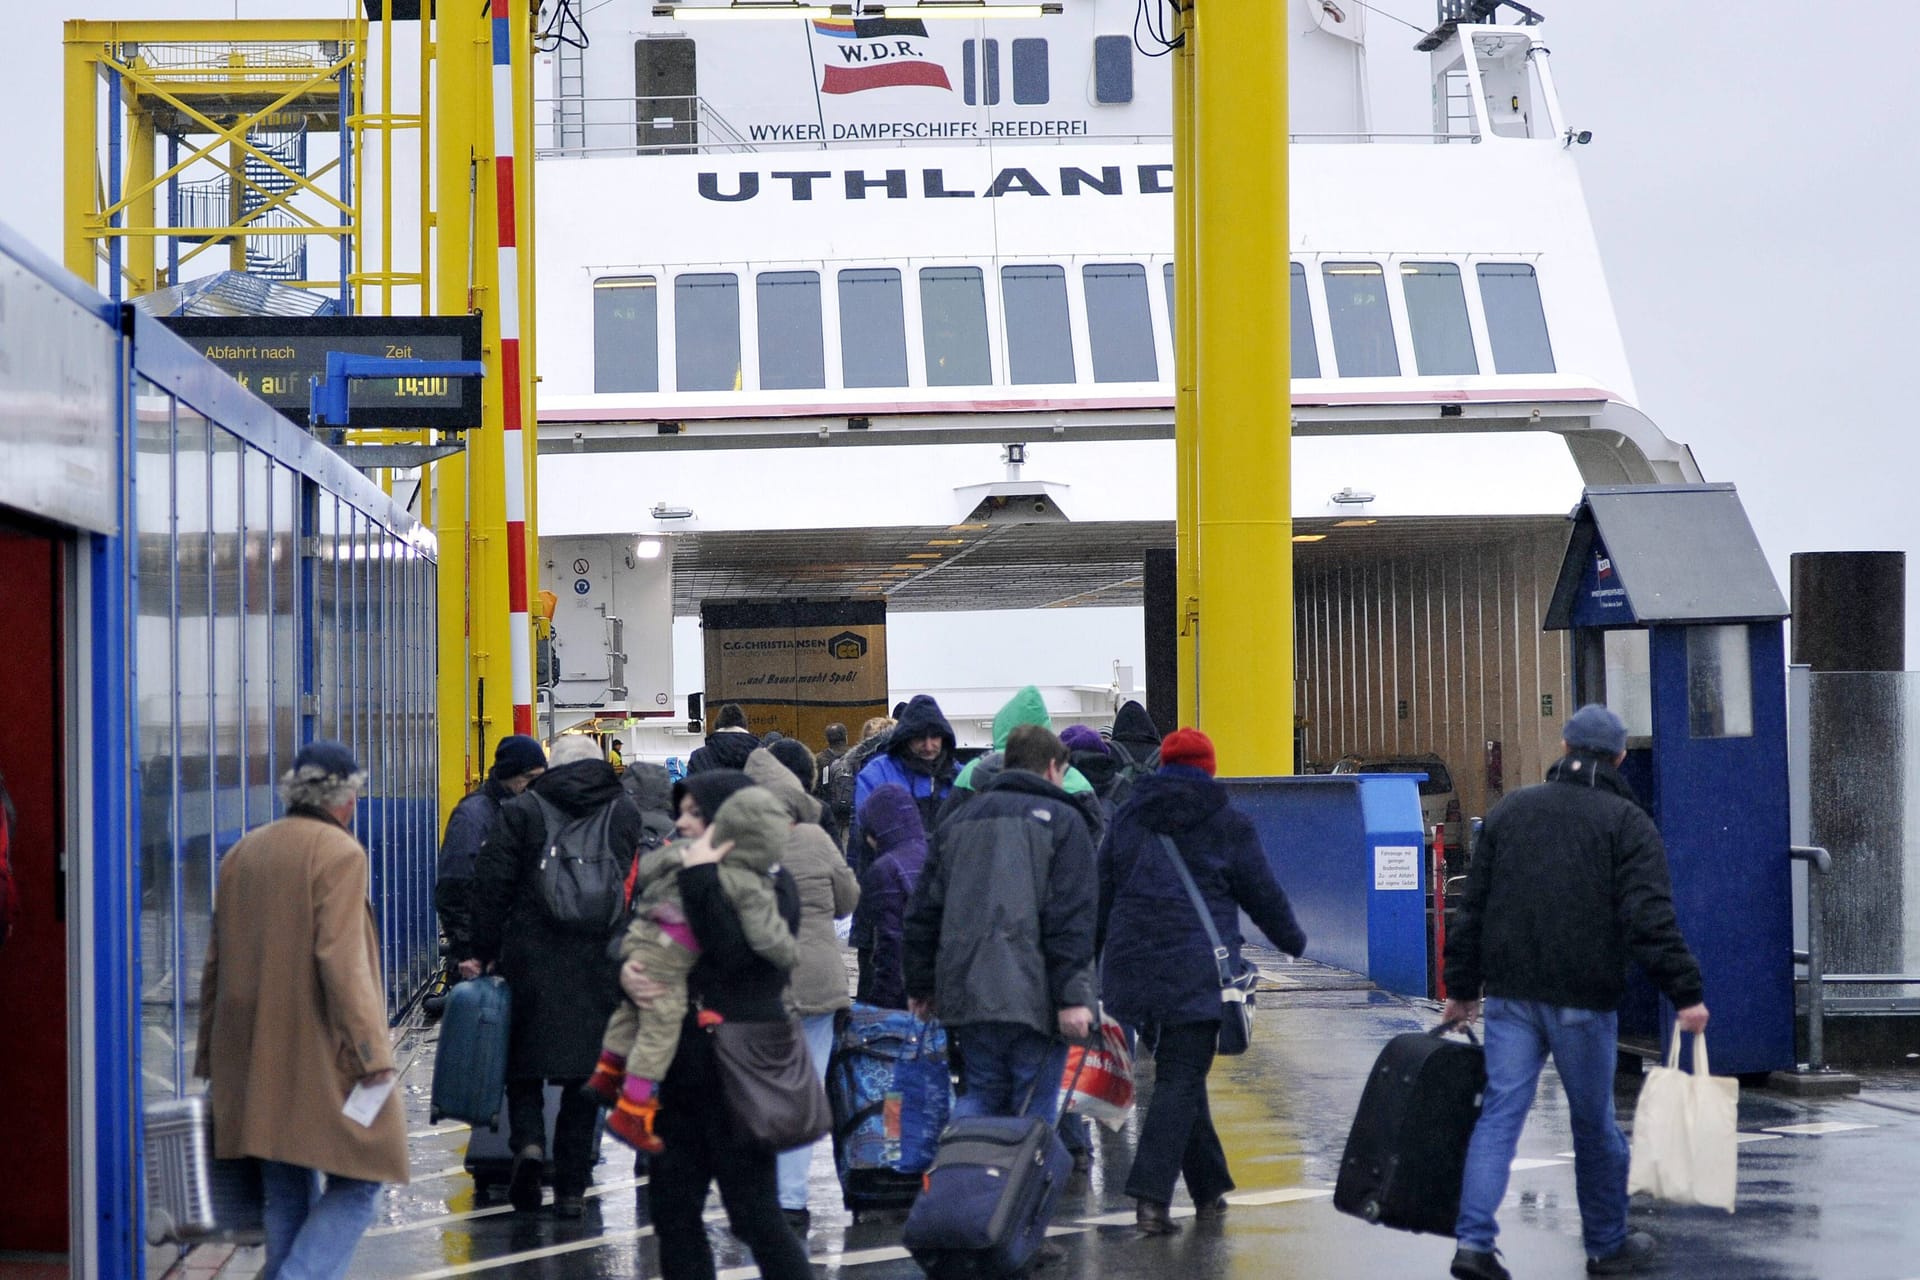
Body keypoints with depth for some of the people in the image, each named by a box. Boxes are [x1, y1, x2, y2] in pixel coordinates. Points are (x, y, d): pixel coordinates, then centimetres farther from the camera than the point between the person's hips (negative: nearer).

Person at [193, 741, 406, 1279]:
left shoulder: (242, 853, 12)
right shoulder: (340, 854, -10)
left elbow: (216, 962, 16)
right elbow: (342, 961, -18)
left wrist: (210, 1059, 22)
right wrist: (373, 1052, -17)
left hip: (253, 1065, 7)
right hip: (320, 1062, -7)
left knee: (287, 1195, 14)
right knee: (356, 1185, -1)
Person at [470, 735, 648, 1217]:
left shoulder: (522, 810, 0)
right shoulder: (626, 813, 7)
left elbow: (493, 886, -3)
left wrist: (485, 952, 2)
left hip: (532, 960, -2)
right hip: (601, 965, 2)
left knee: (524, 1062, 11)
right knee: (586, 1071, 7)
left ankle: (528, 1141, -15)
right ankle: (571, 1186, 7)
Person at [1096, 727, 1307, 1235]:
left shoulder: (1127, 820, 12)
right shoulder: (1227, 823, 1)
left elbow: (1101, 893, 14)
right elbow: (1262, 892, 6)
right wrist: (1292, 940, 23)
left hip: (1133, 965, 4)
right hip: (1195, 971, -4)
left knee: (1178, 1073, 16)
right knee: (1181, 1080, -6)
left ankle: (1209, 1189, 20)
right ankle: (1151, 1193, -20)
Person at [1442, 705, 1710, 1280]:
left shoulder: (1510, 811, 11)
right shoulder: (1627, 822, -2)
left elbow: (1472, 907, 12)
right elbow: (1651, 920, -13)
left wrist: (1462, 988, 17)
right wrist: (1685, 993, -12)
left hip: (1510, 993, 3)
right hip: (1583, 997, -3)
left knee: (1500, 1113, 1)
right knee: (1594, 1123, 9)